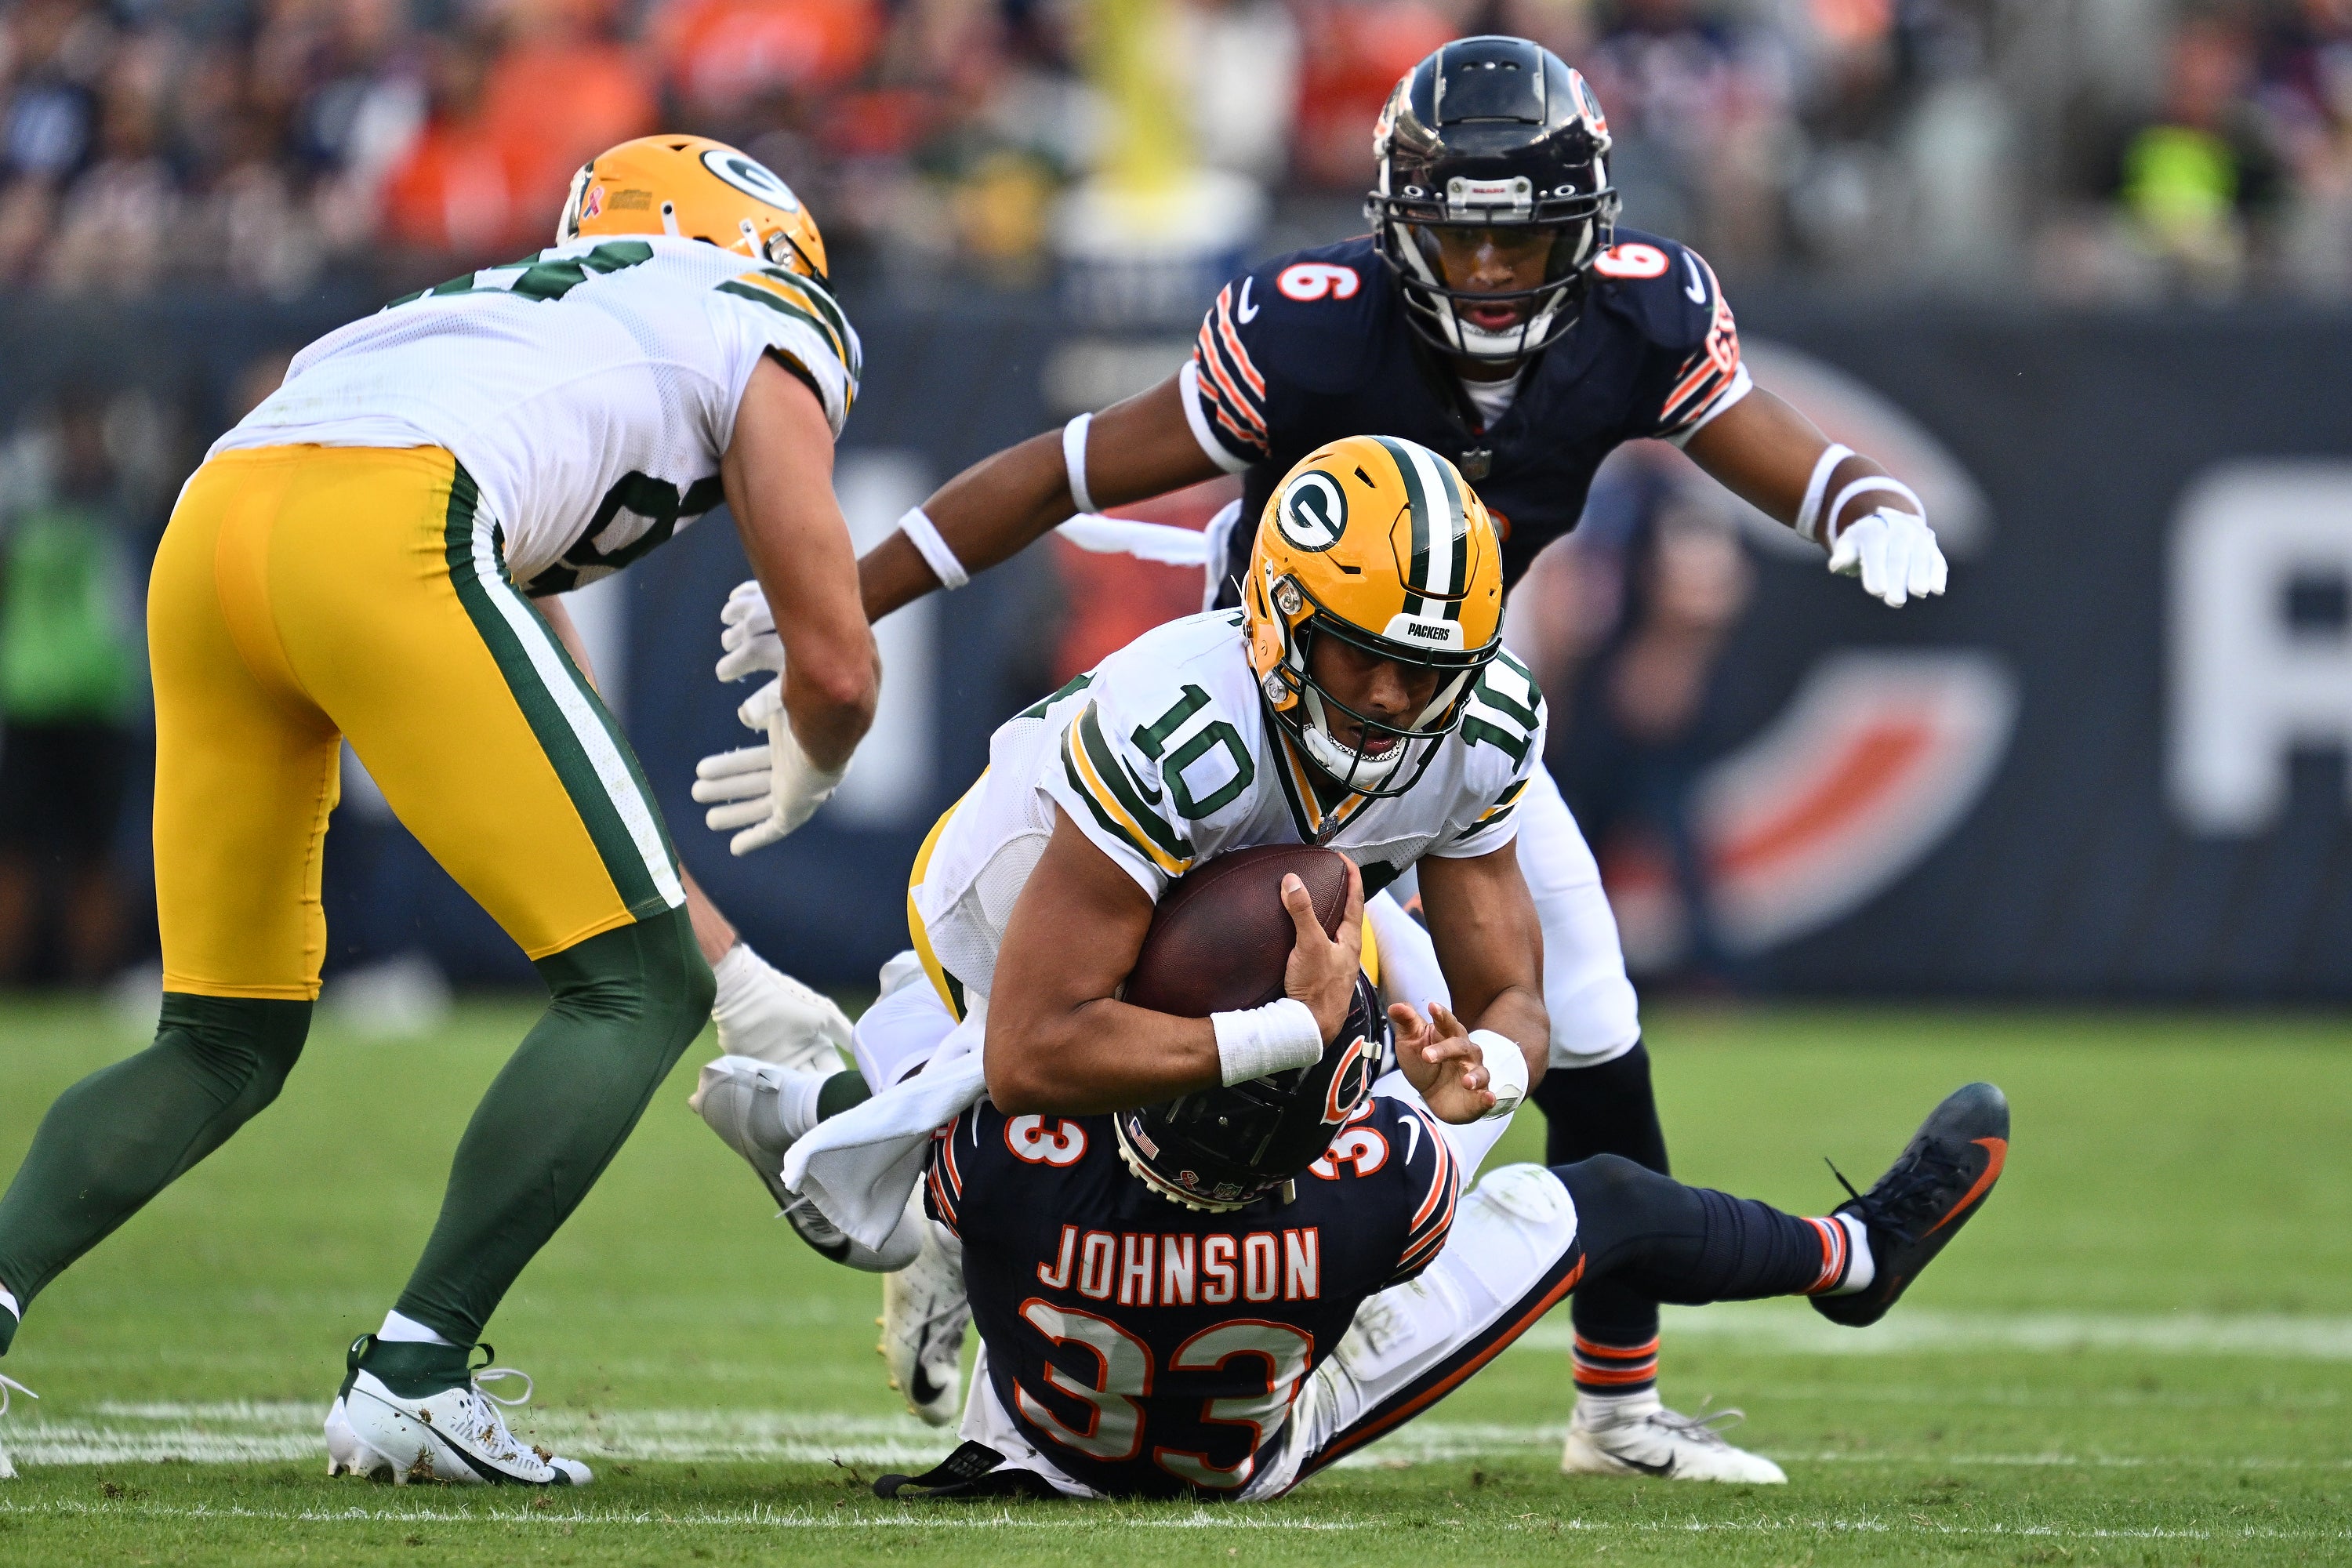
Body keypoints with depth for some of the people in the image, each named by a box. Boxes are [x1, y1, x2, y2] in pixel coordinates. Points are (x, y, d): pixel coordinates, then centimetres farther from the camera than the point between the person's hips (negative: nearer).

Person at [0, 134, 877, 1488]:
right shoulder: (761, 343, 23)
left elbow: (574, 801, 44)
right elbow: (838, 667, 20)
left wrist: (733, 970, 47)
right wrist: (804, 775, 44)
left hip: (211, 528, 7)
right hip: (380, 529, -7)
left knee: (227, 1044, 18)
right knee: (637, 991, 4)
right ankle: (414, 1374, -5)